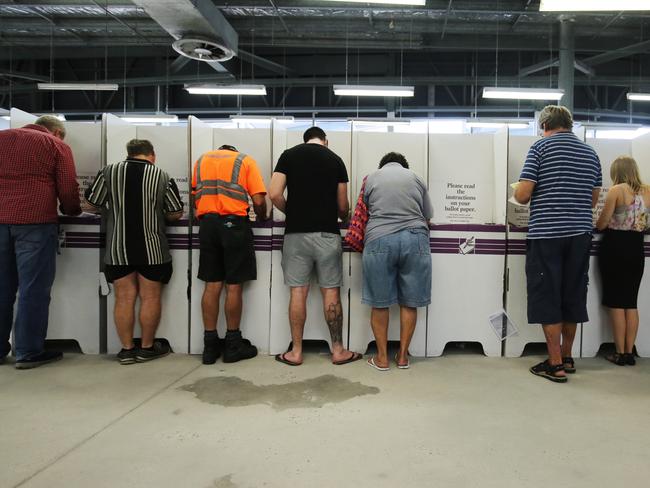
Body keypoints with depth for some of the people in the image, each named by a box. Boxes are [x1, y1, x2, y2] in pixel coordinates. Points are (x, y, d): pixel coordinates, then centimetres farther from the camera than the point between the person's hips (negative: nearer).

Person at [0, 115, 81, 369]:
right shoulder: (56, 146, 4)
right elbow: (68, 189, -1)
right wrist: (72, 211, 16)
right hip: (34, 221, -5)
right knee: (33, 289, 1)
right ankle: (29, 353, 5)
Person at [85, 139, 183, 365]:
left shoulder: (109, 172, 0)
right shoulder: (162, 177, -4)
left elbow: (93, 203, 4)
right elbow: (175, 213, -1)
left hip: (118, 249, 2)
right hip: (151, 249, -2)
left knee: (124, 298, 8)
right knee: (150, 298, 8)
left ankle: (126, 349, 15)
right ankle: (147, 348, 17)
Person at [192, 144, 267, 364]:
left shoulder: (202, 160, 19)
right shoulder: (245, 161, 8)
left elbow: (195, 198, 12)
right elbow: (259, 201, -3)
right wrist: (263, 219, 15)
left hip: (207, 223, 4)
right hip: (234, 223, -3)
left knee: (212, 285, 8)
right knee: (234, 286, 3)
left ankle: (210, 345, 14)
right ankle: (233, 344, 12)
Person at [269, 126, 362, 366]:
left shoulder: (289, 155, 5)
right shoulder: (335, 159, 7)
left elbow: (275, 194, -6)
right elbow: (343, 207, 8)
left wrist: (292, 213, 12)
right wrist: (343, 217, 31)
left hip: (296, 234, 0)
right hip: (327, 233, 0)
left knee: (298, 292, 5)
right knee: (331, 292, 6)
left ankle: (296, 352, 12)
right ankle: (338, 350, 14)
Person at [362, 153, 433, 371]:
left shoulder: (371, 178, 15)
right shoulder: (416, 178, 17)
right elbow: (427, 217, 21)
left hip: (379, 240, -1)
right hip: (415, 239, 1)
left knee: (380, 303, 8)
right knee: (409, 302, 10)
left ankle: (382, 357, 15)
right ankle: (403, 356, 18)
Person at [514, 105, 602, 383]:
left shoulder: (540, 147, -4)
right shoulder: (590, 153, 12)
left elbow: (522, 195, -10)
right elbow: (594, 199, 16)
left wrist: (534, 194, 12)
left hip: (546, 233, -5)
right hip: (580, 234, 5)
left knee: (547, 298, 2)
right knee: (572, 295, 14)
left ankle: (556, 365, 6)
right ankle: (567, 358, 26)